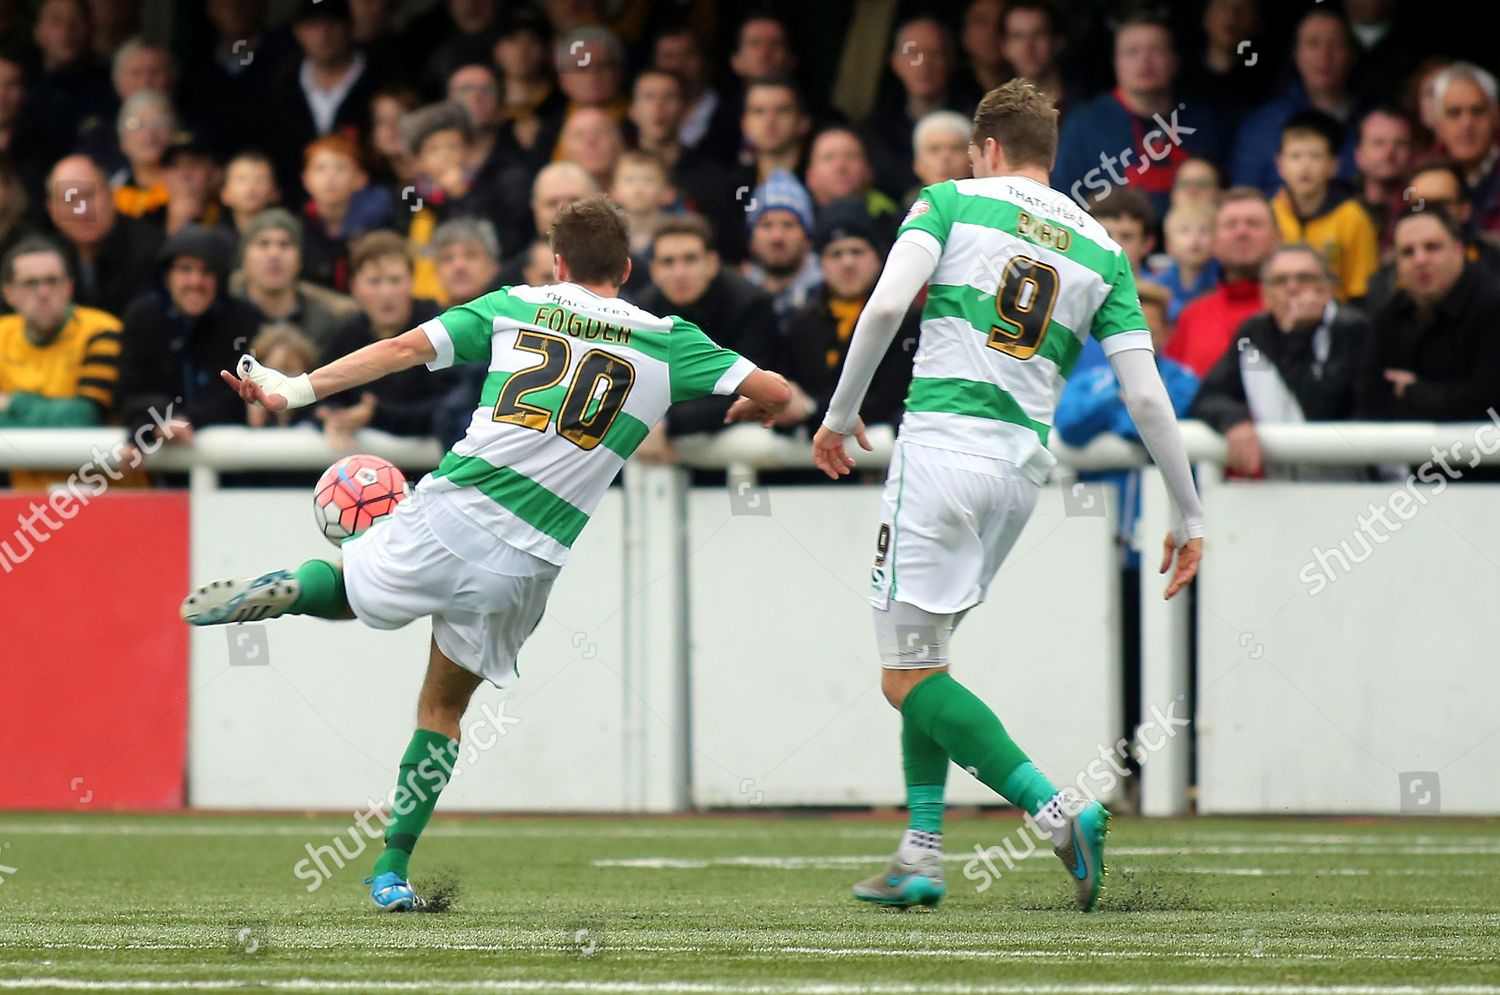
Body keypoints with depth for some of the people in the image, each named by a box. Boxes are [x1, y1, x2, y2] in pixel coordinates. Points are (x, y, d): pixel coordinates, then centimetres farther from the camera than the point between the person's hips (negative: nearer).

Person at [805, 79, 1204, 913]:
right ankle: (922, 856, 13)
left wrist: (841, 412, -1)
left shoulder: (952, 202, 4)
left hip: (944, 440, -5)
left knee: (910, 678, -4)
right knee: (922, 655, 20)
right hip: (1024, 462, 5)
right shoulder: (1100, 249, 13)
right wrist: (1189, 514, 8)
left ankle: (1059, 813, -20)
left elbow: (887, 305, -12)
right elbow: (1146, 393, 5)